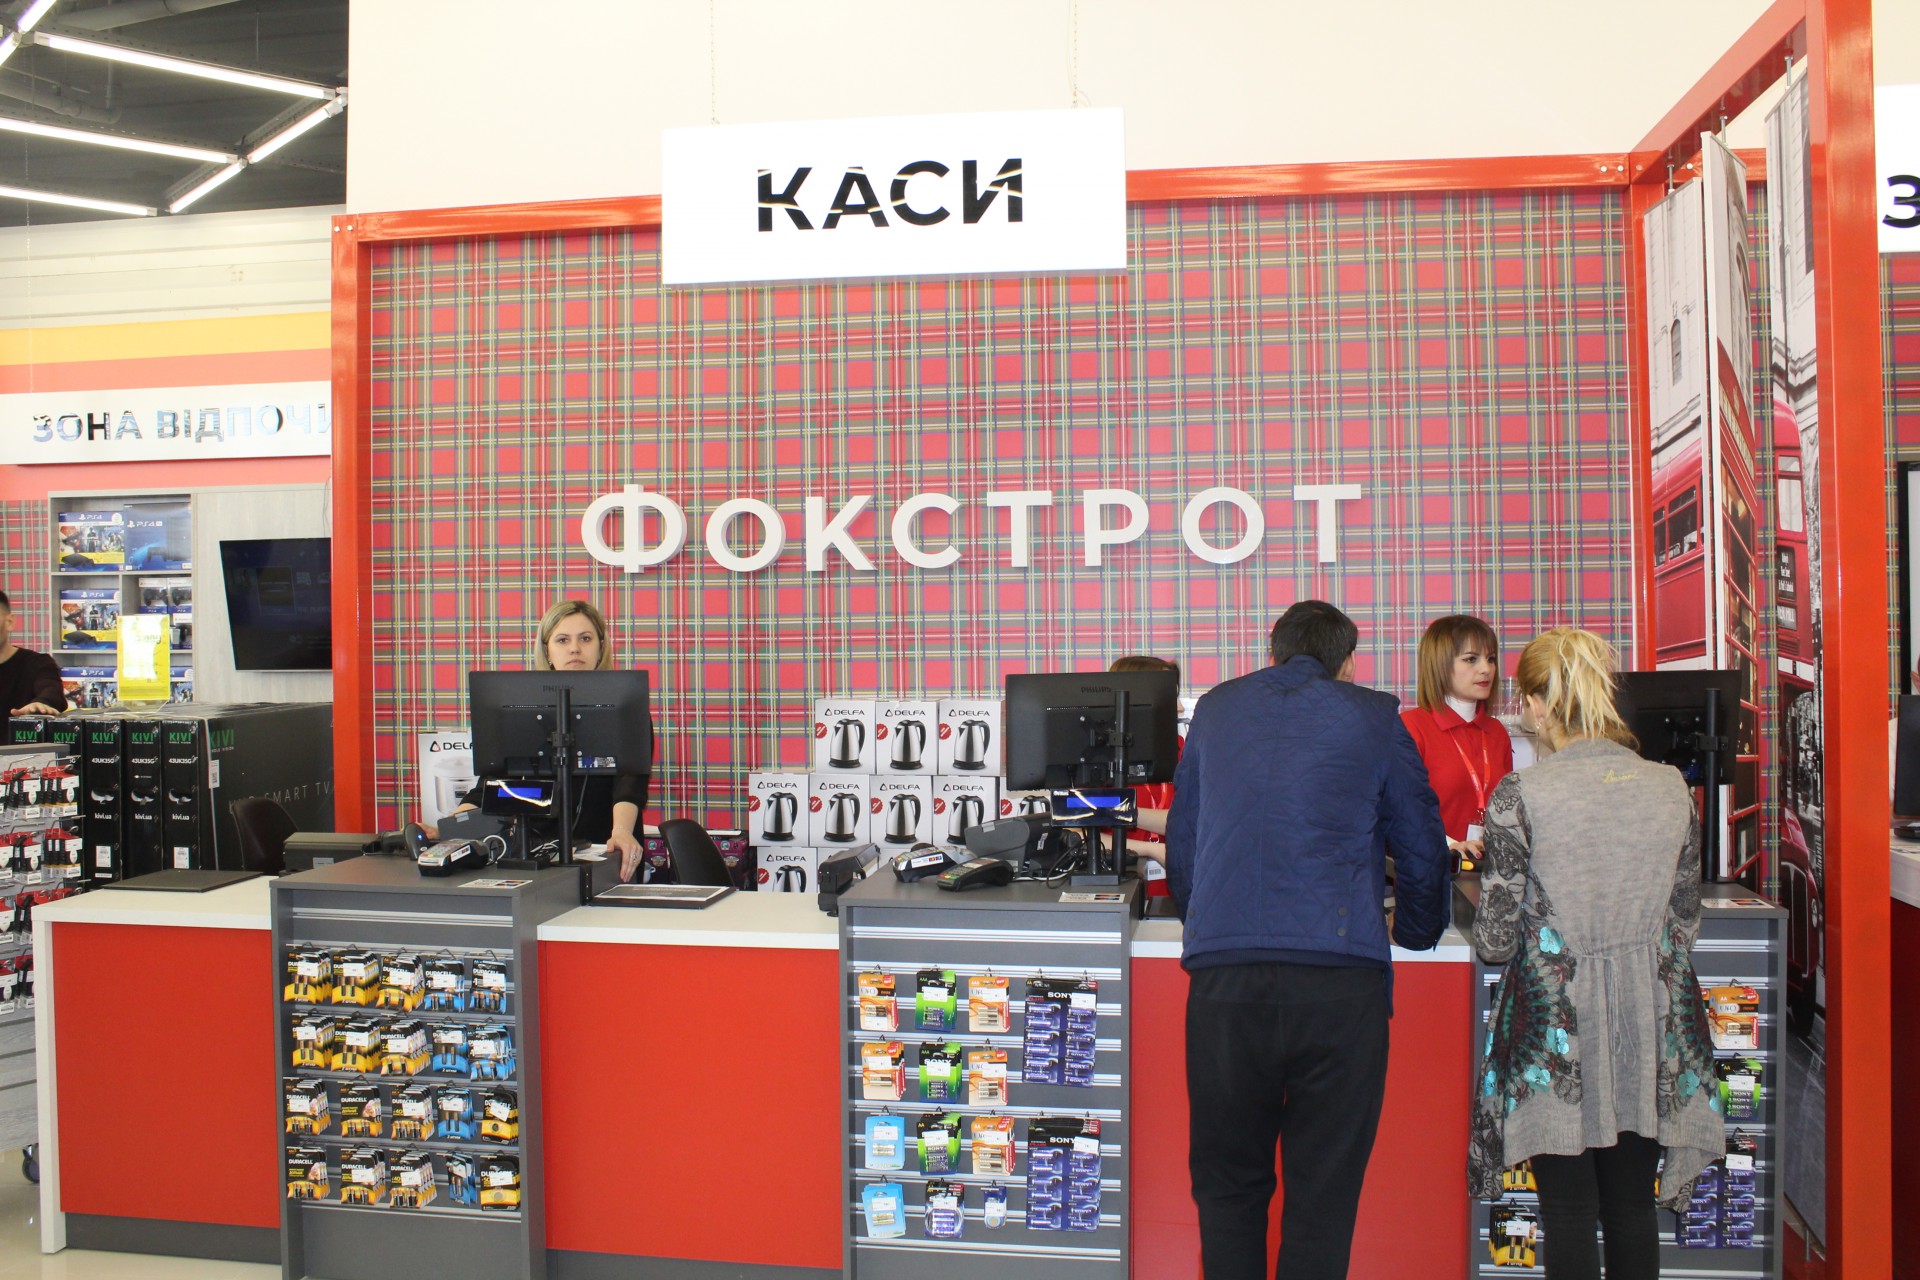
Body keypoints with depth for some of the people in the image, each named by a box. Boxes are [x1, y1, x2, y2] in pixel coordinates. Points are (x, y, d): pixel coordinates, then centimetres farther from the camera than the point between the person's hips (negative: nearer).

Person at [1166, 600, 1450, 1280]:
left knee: (1228, 1184, 14)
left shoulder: (1216, 709, 17)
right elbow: (1423, 847, 16)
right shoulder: (1373, 717, 10)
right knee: (1324, 1191, 7)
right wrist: (1416, 933, 34)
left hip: (1223, 975, 2)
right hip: (1341, 981, -2)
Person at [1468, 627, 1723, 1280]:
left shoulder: (1520, 796, -13)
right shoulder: (1671, 787, 0)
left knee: (1569, 1217, 7)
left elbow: (1495, 941, -11)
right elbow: (1684, 925, 8)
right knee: (1633, 1209, 16)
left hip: (1557, 1030, -4)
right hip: (1648, 1026, 4)